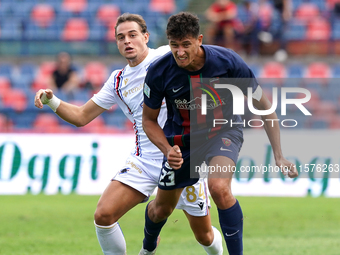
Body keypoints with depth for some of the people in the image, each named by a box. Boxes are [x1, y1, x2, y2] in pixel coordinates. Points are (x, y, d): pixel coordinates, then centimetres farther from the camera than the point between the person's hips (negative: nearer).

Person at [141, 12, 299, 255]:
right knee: (161, 208, 14)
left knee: (219, 187, -33)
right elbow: (149, 120, -4)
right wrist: (168, 149, -22)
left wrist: (279, 155, -16)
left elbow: (263, 106, -13)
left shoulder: (228, 61, -25)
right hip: (182, 138, 2)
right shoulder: (159, 72, -21)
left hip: (223, 131, -2)